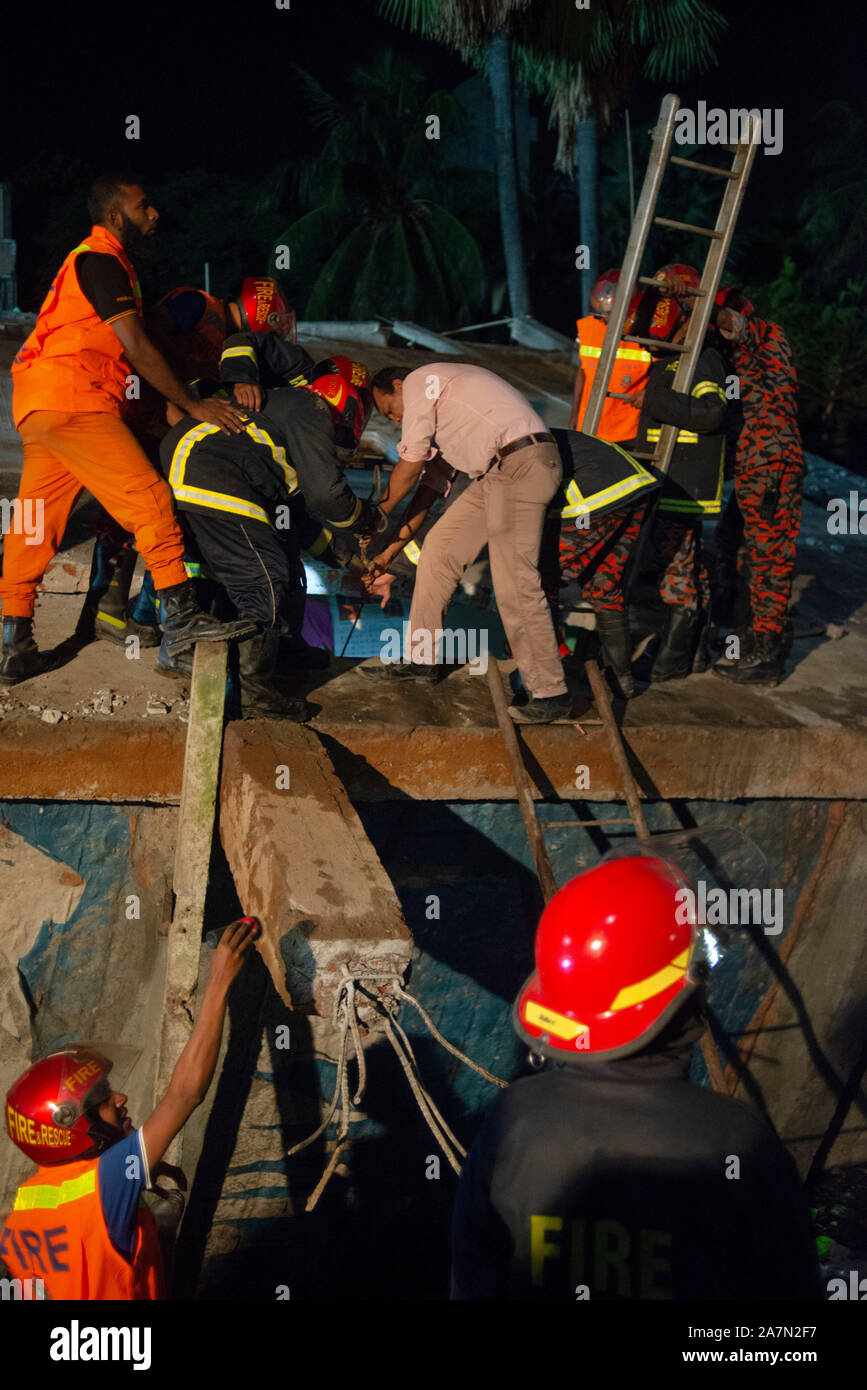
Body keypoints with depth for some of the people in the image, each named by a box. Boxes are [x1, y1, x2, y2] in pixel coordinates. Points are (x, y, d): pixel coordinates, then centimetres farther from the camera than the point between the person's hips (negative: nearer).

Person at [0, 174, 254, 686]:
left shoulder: (98, 260, 26)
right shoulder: (100, 261, -7)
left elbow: (130, 346, 26)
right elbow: (136, 347, -14)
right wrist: (192, 404, -10)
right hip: (72, 399, -11)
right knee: (148, 497, -10)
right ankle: (180, 617, -9)